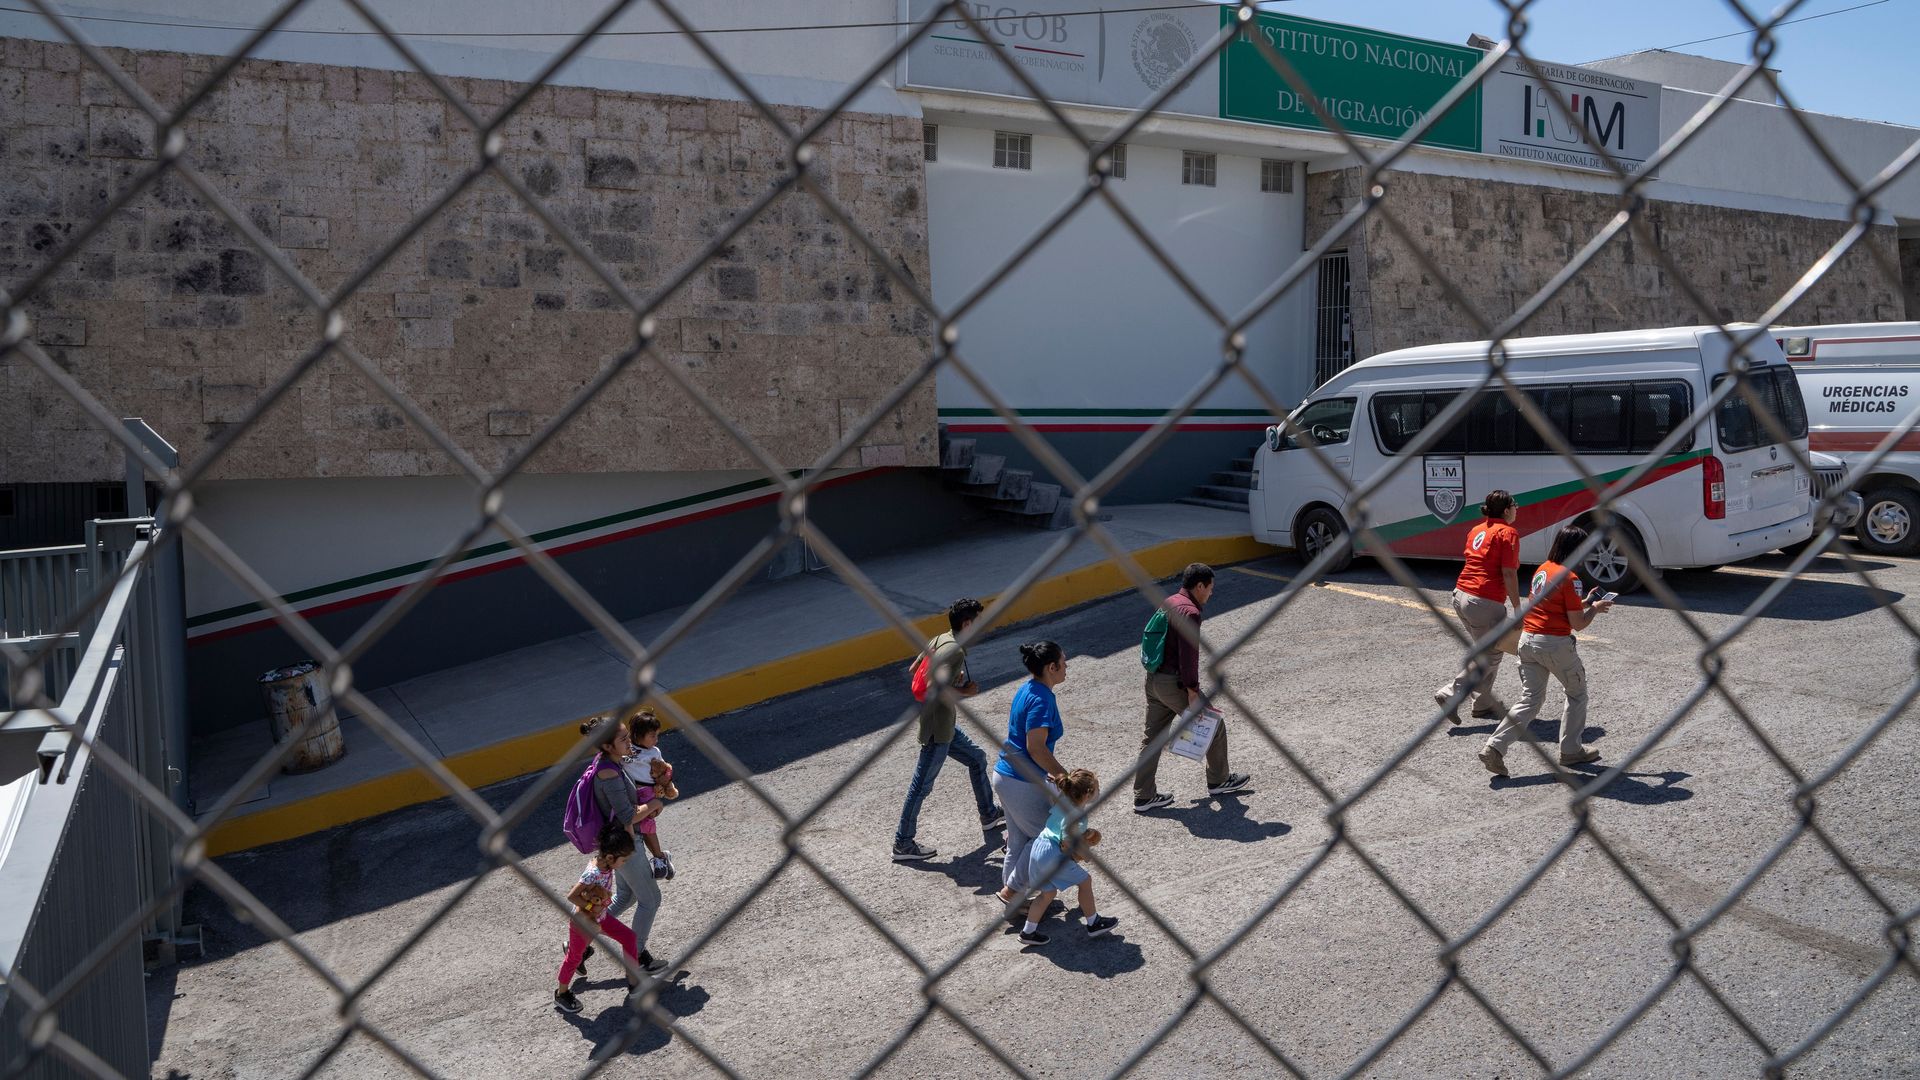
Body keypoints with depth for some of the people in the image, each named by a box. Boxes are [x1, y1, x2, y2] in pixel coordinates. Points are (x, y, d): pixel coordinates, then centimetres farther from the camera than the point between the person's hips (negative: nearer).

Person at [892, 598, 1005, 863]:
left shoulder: (938, 641, 4)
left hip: (944, 725, 10)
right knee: (922, 785, 1)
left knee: (977, 758, 23)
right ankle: (903, 844, 12)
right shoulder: (955, 651, -23)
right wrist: (965, 691, -16)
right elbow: (938, 689, -34)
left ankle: (989, 815, 37)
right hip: (938, 730, -10)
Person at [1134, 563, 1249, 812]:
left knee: (1152, 737, 12)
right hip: (1174, 683, -9)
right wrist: (1193, 694, -20)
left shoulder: (1168, 603, 12)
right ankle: (1219, 781, 26)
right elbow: (1188, 656, -22)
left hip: (1153, 679, 9)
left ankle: (1143, 796, 15)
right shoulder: (1190, 613, -18)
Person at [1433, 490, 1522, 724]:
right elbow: (1509, 573, -15)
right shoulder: (1507, 533, -10)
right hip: (1486, 602, -9)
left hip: (1461, 595, 9)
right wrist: (1518, 608, -11)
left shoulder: (1477, 530, 14)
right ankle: (1450, 694, -5)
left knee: (1484, 650, 20)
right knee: (1491, 657, 3)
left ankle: (1484, 704, 24)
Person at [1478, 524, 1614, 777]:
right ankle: (1571, 751, 25)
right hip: (1555, 644, -7)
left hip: (1527, 640, 7)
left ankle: (1494, 748, -5)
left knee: (1530, 700, 9)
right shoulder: (1569, 578, -13)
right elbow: (1578, 623, -11)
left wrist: (1583, 602, 20)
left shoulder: (1542, 569, 10)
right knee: (1577, 694, 17)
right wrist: (1595, 608, 6)